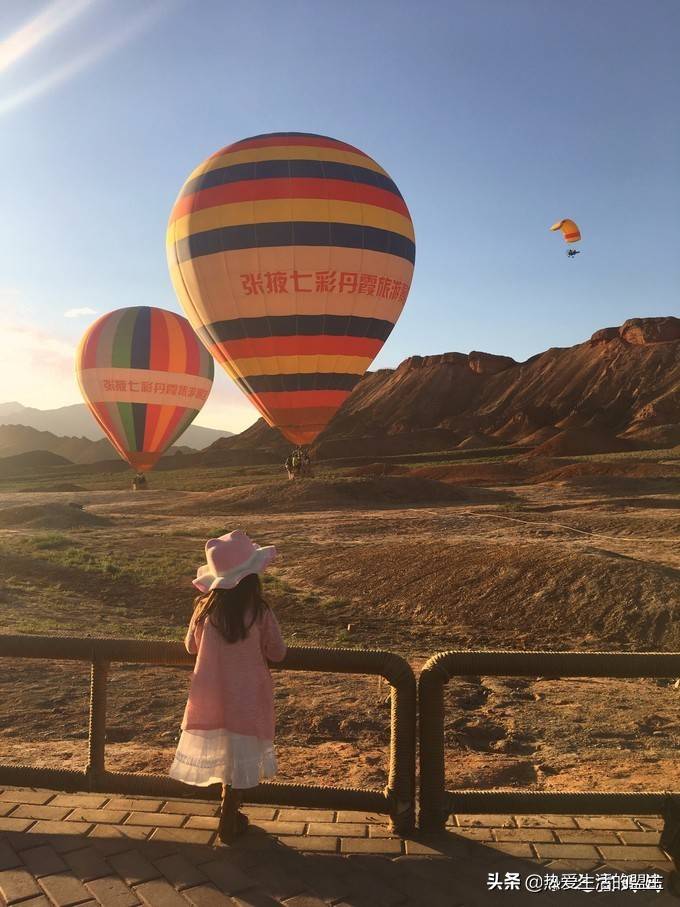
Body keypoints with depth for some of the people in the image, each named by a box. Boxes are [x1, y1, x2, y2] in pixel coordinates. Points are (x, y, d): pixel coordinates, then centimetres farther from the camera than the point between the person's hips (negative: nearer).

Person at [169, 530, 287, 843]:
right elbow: (277, 653, -9)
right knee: (241, 757, 14)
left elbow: (191, 646, 4)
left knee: (224, 752, 23)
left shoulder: (204, 609, -12)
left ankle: (230, 814, 41)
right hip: (247, 700, -4)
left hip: (212, 697, 4)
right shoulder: (260, 613, -21)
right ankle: (229, 824, 26)